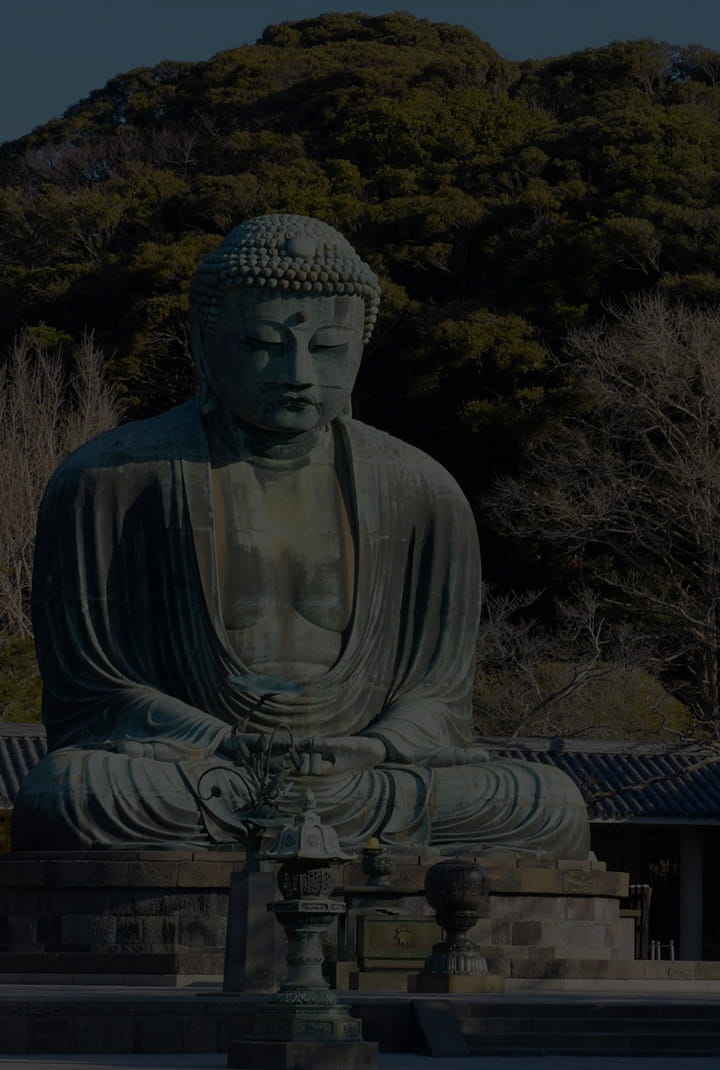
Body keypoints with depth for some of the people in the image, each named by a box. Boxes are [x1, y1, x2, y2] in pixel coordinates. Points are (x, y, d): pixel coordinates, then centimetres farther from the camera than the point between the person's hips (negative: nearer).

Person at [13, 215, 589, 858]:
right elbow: (90, 690, -1)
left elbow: (437, 697, 9)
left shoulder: (422, 494, 8)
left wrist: (355, 758, -14)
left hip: (362, 776, 3)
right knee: (63, 799, -36)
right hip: (180, 775, -2)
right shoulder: (107, 484, -1)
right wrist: (226, 750, -18)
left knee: (549, 808, -21)